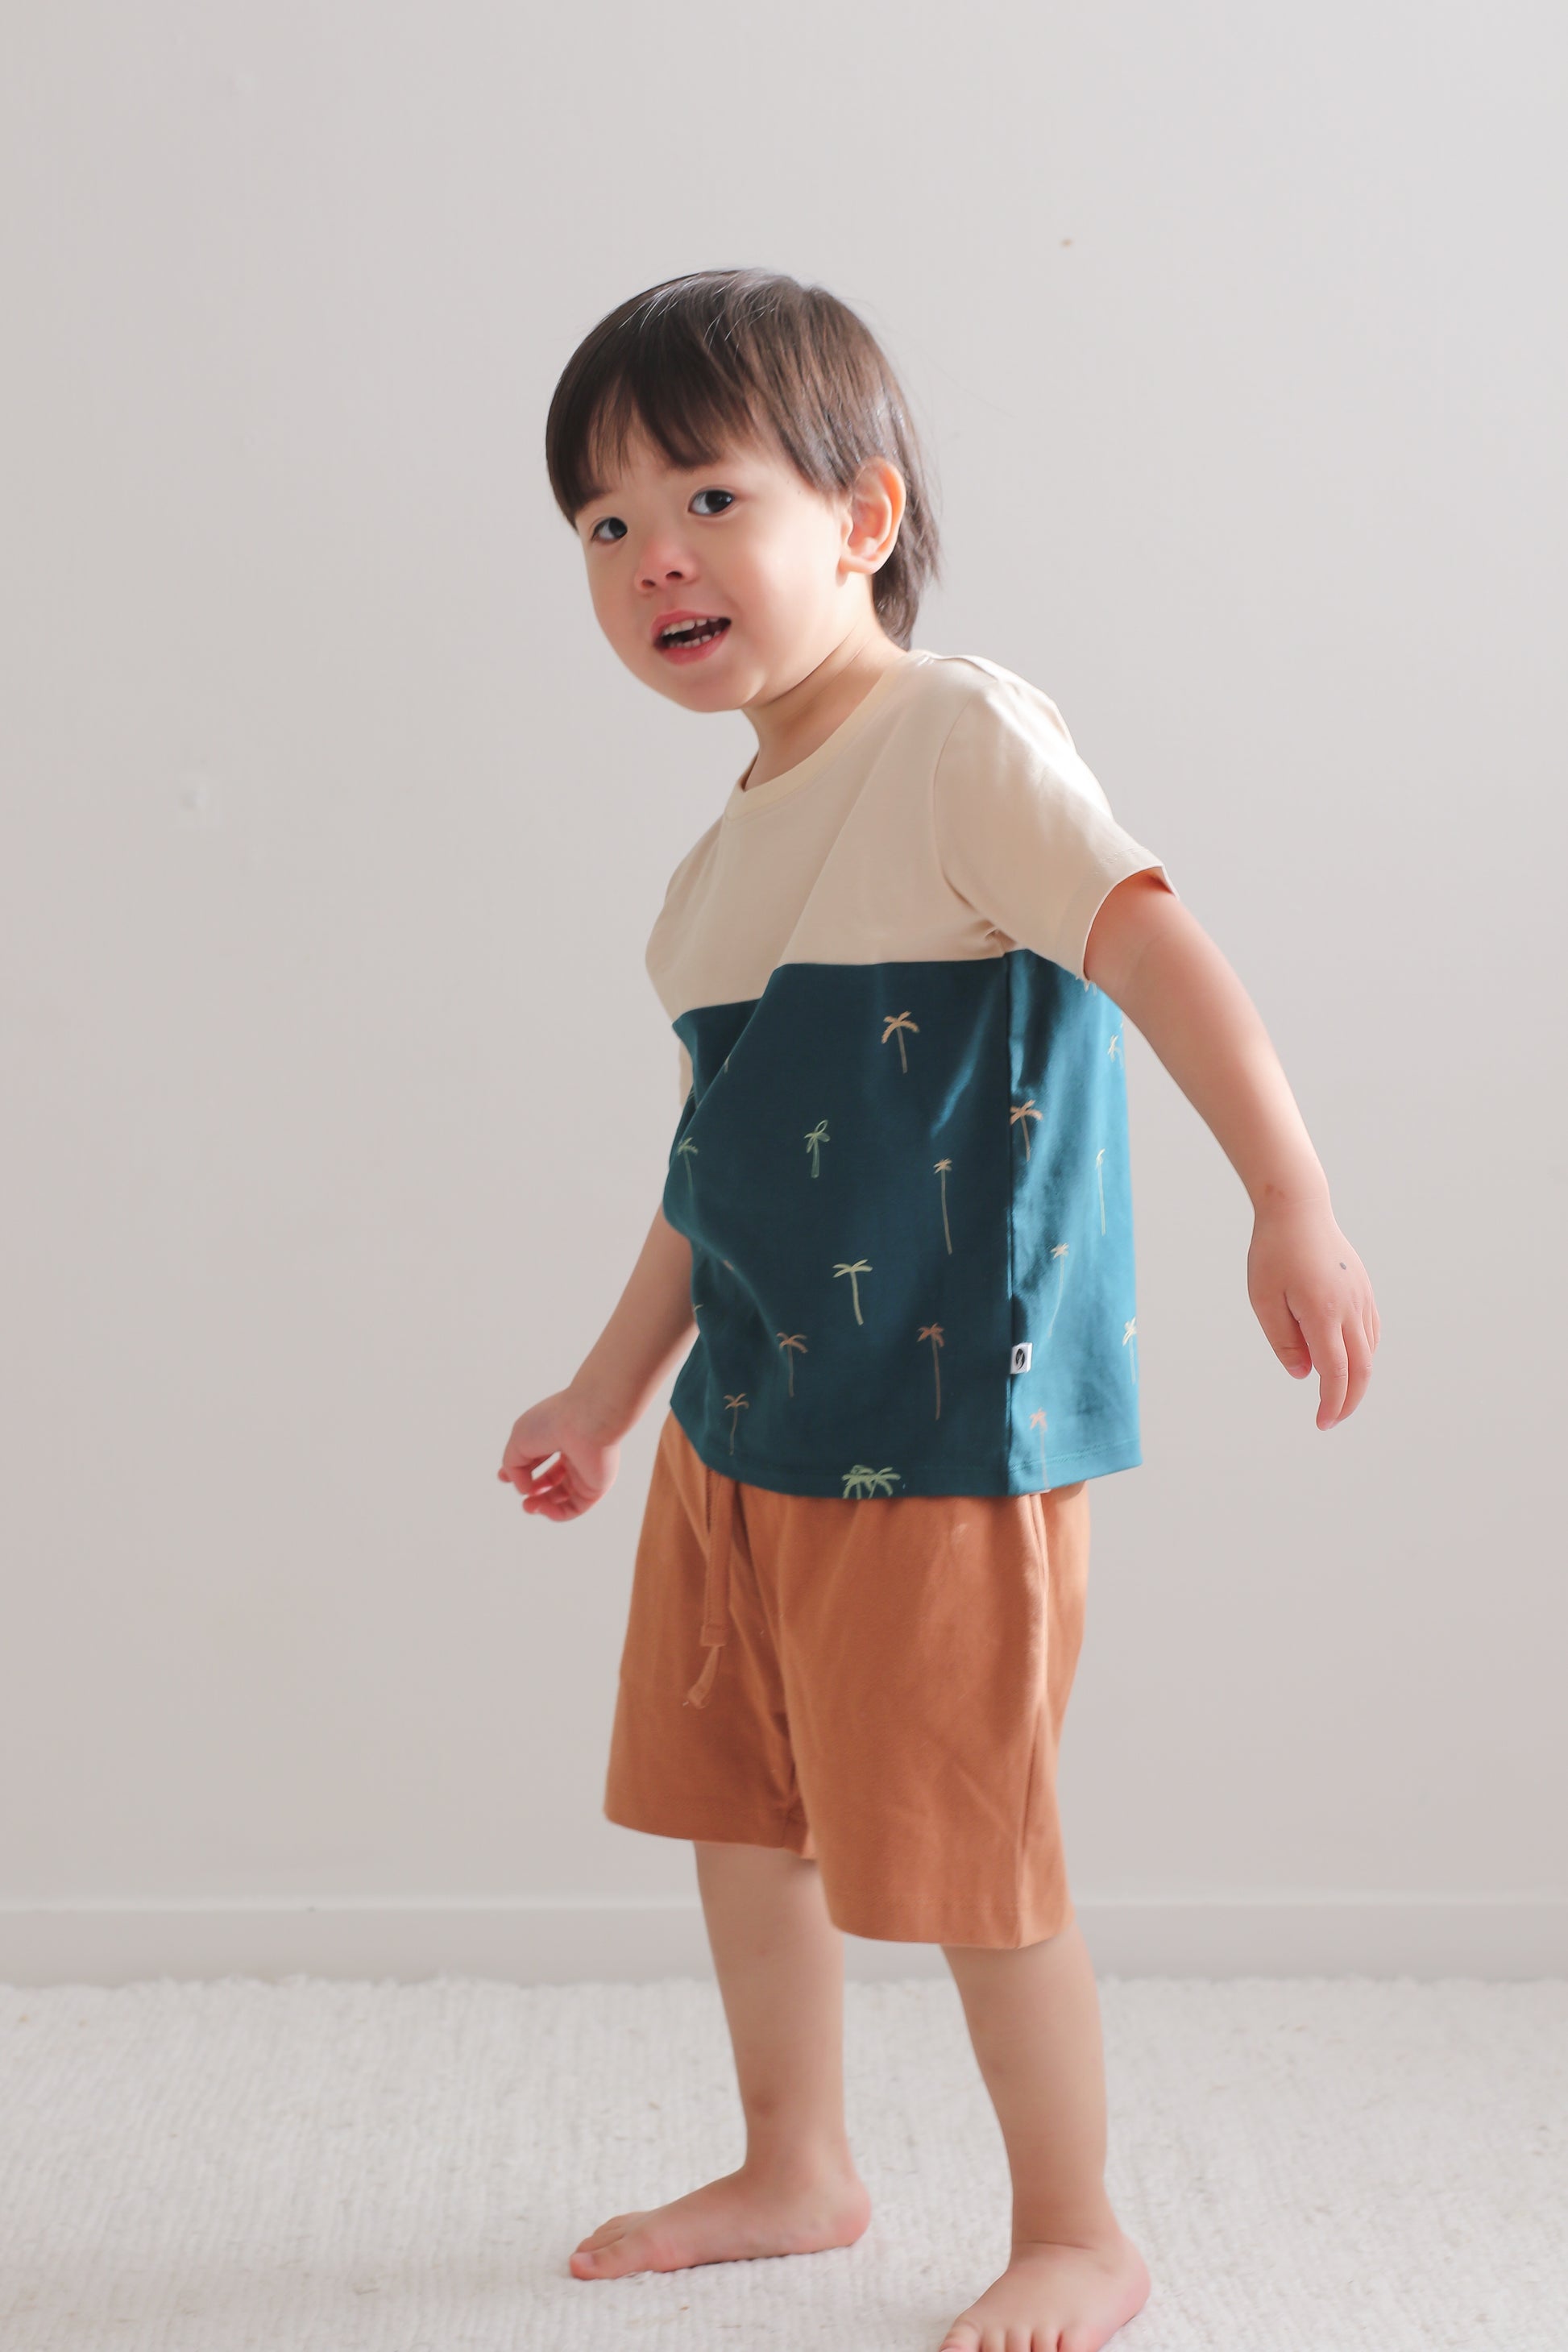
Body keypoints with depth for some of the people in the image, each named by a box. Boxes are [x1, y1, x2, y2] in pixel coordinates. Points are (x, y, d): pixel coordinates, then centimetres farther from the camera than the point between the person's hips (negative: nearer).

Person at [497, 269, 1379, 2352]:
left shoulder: (958, 742, -13)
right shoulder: (734, 848, 12)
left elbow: (1152, 942, -23)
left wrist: (1294, 1203, -34)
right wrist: (613, 1384, 26)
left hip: (943, 1420, -9)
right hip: (743, 1424, 9)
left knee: (962, 1850, 1)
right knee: (734, 1808, 18)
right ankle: (797, 2171, 38)